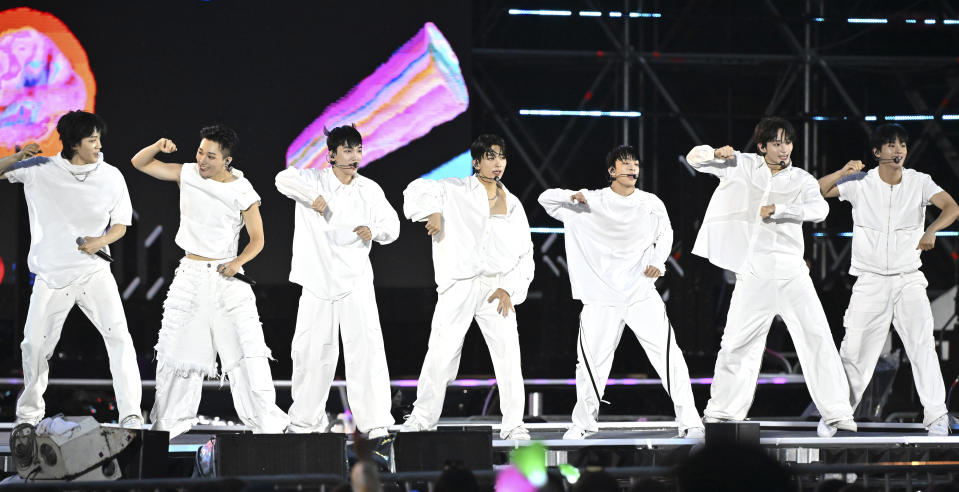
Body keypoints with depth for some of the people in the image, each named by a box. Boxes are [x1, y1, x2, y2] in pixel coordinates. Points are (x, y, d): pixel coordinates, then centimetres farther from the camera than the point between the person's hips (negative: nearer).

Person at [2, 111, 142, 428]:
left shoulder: (111, 176, 0)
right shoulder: (40, 170, -2)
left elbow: (120, 224, 7)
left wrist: (101, 241, -14)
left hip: (94, 271, 0)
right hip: (50, 276, 0)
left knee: (118, 336, -16)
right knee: (35, 345, 6)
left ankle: (130, 414, -15)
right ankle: (29, 414, 27)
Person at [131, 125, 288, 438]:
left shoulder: (242, 192, -7)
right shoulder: (187, 174, 2)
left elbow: (257, 239, -2)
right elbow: (140, 163, 8)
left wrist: (238, 262, -21)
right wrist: (159, 147, -13)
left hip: (226, 276, -3)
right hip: (190, 275, 3)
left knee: (247, 348, -11)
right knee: (176, 350, 6)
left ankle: (266, 421, -9)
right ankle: (169, 423, 16)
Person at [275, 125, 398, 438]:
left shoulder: (370, 190, 8)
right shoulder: (314, 180, 0)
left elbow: (392, 225, 8)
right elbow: (283, 179, -17)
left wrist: (373, 231, -14)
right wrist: (313, 196, -30)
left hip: (356, 281, 1)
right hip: (318, 280, -1)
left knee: (366, 347, -10)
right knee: (312, 350, 4)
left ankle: (374, 420, -10)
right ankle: (307, 420, 19)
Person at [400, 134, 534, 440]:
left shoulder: (513, 205, 15)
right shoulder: (456, 191, 8)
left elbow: (525, 254, 12)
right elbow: (418, 190, 4)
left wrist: (510, 289, -1)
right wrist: (433, 212, -12)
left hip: (497, 287, 2)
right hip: (459, 286, -2)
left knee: (508, 354, -7)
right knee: (442, 352, -5)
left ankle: (513, 423, -2)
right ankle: (424, 416, 9)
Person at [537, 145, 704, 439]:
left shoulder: (652, 204, 4)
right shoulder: (592, 202, 1)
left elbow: (665, 233, 21)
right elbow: (546, 199, 5)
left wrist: (659, 260, 3)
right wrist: (571, 196, -15)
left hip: (642, 293, 0)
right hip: (602, 296, 0)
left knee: (668, 354, -10)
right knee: (592, 360, 3)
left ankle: (689, 421, -6)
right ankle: (584, 423, 21)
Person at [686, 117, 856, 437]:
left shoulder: (802, 180, 7)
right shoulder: (743, 166, 10)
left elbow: (819, 209, -12)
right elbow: (694, 158, 12)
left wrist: (777, 209, -18)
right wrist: (717, 154, -8)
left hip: (790, 269, 0)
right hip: (752, 271, 0)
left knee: (817, 336, -8)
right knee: (736, 342, 1)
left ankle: (836, 413, -8)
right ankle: (721, 412, 15)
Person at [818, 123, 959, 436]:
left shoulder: (919, 182, -1)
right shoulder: (860, 183, -1)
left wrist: (931, 230, -33)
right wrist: (843, 172, -19)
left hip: (909, 278, 0)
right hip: (870, 280, 0)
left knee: (923, 344, -14)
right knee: (855, 349, 1)